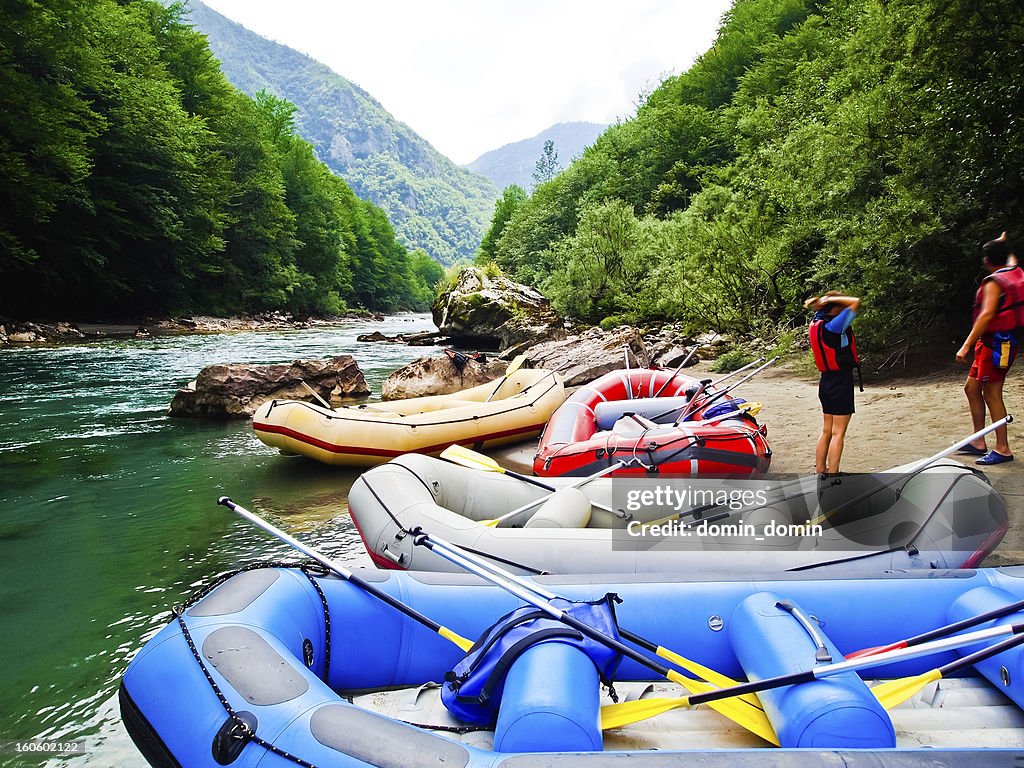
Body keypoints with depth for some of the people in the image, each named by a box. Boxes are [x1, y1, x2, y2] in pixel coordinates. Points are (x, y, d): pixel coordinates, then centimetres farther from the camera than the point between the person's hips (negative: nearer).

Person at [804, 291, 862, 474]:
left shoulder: (817, 322, 4)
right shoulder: (834, 326, -19)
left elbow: (814, 307, 25)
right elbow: (855, 302, -22)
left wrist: (821, 301, 6)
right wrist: (831, 299, -15)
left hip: (826, 381, 9)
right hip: (841, 381, -9)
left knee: (826, 431, 16)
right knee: (838, 433, -4)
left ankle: (820, 471, 21)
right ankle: (832, 476, -2)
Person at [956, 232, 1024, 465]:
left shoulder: (994, 282, -15)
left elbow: (987, 314, -26)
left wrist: (966, 346, -29)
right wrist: (1003, 243, 56)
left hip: (995, 345, -10)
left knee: (992, 394, -6)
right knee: (971, 387, 12)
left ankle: (1002, 449, -1)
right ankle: (979, 443, 16)